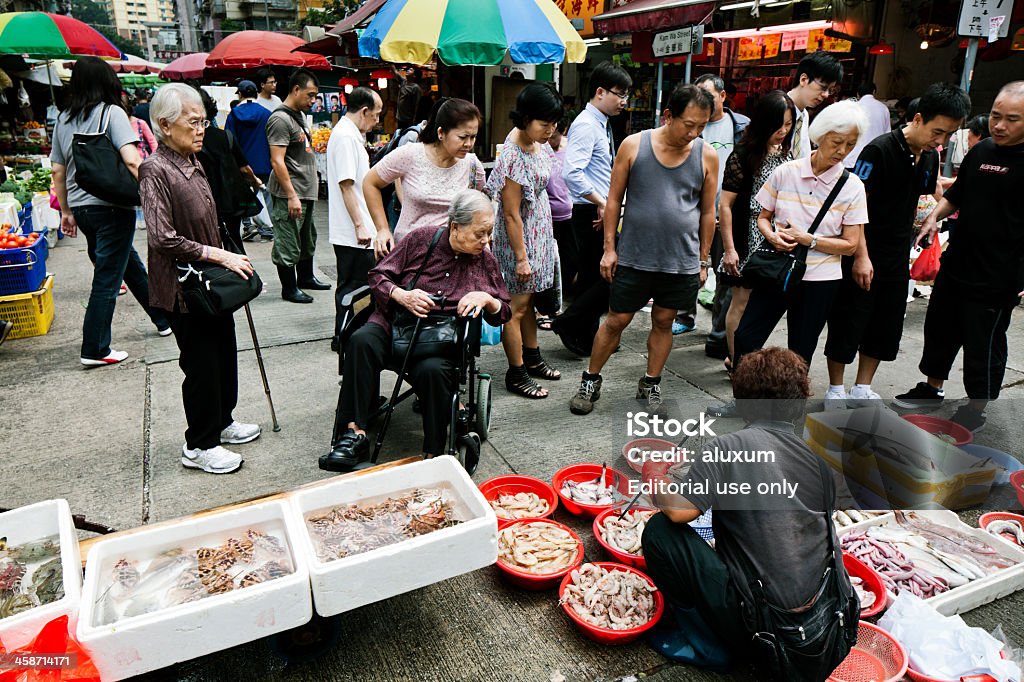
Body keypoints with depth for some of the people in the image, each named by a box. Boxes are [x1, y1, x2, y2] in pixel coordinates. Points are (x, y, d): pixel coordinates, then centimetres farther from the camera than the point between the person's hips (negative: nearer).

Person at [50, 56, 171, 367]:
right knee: (107, 278, 1)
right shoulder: (111, 113, -8)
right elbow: (132, 160, -22)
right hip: (110, 207, -7)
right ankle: (94, 350, 7)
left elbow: (58, 170, 12)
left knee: (130, 264, 21)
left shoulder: (63, 119, 11)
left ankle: (163, 319, 34)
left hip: (80, 208, 7)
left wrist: (66, 211, 19)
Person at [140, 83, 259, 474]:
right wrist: (220, 256, -22)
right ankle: (199, 446, 19)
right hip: (183, 289, -9)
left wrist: (230, 260, 12)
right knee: (201, 364, 2)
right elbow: (164, 240, -25)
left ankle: (221, 422, 39)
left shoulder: (193, 163, 8)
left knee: (224, 351, 19)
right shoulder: (156, 171, -18)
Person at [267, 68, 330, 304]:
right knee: (287, 243, -1)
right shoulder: (280, 119, -14)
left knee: (308, 238, 20)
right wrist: (292, 196, -22)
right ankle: (289, 288, 8)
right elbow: (277, 161, -20)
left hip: (306, 191, 10)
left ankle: (305, 277, 35)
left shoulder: (300, 115, 17)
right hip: (289, 195, -10)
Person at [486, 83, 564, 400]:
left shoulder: (534, 140, 1)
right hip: (520, 235, -9)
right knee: (517, 307, 1)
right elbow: (511, 214, -22)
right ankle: (516, 374, 13)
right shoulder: (514, 158, -26)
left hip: (539, 230, 9)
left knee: (528, 299, 20)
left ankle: (532, 358, 35)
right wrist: (521, 257, -18)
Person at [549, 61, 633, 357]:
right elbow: (572, 172, -27)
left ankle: (587, 337, 24)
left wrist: (606, 204, 15)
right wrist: (602, 204, -23)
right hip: (590, 212, -10)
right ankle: (568, 323, 2)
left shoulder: (602, 124, 17)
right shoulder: (586, 125, -14)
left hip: (600, 211, 10)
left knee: (593, 276, 14)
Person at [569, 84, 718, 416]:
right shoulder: (633, 145, -5)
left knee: (663, 322, 13)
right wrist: (609, 248, -2)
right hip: (633, 257, -1)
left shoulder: (707, 156, 0)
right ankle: (591, 381, 23)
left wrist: (703, 260, 8)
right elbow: (614, 200, 1)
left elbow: (708, 212, 7)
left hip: (681, 262, 2)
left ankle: (651, 384, 31)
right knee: (616, 321, 6)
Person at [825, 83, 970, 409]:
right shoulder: (879, 150, -16)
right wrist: (861, 256, -21)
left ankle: (862, 390, 26)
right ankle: (835, 390, 17)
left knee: (887, 327, 13)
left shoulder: (930, 157, 7)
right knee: (848, 324, 2)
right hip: (863, 257, -7)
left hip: (897, 259, 7)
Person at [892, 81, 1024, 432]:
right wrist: (934, 217, 4)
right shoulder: (981, 151, 7)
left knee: (983, 345, 6)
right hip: (956, 265, 7)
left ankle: (976, 410, 23)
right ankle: (931, 389, 37)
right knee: (940, 330, 19)